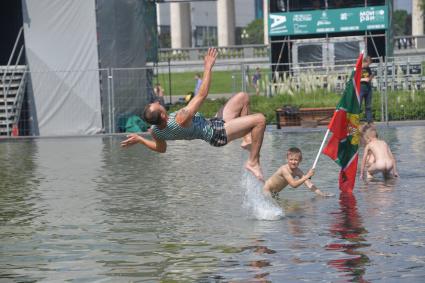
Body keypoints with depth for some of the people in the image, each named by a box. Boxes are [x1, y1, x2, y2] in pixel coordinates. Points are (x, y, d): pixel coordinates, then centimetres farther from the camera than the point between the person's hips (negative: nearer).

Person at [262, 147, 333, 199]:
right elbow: (293, 184, -36)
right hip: (266, 189, -8)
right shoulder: (284, 169, -29)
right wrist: (307, 176, -41)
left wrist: (322, 194, -19)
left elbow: (308, 184, -9)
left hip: (274, 192, 8)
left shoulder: (297, 171, -7)